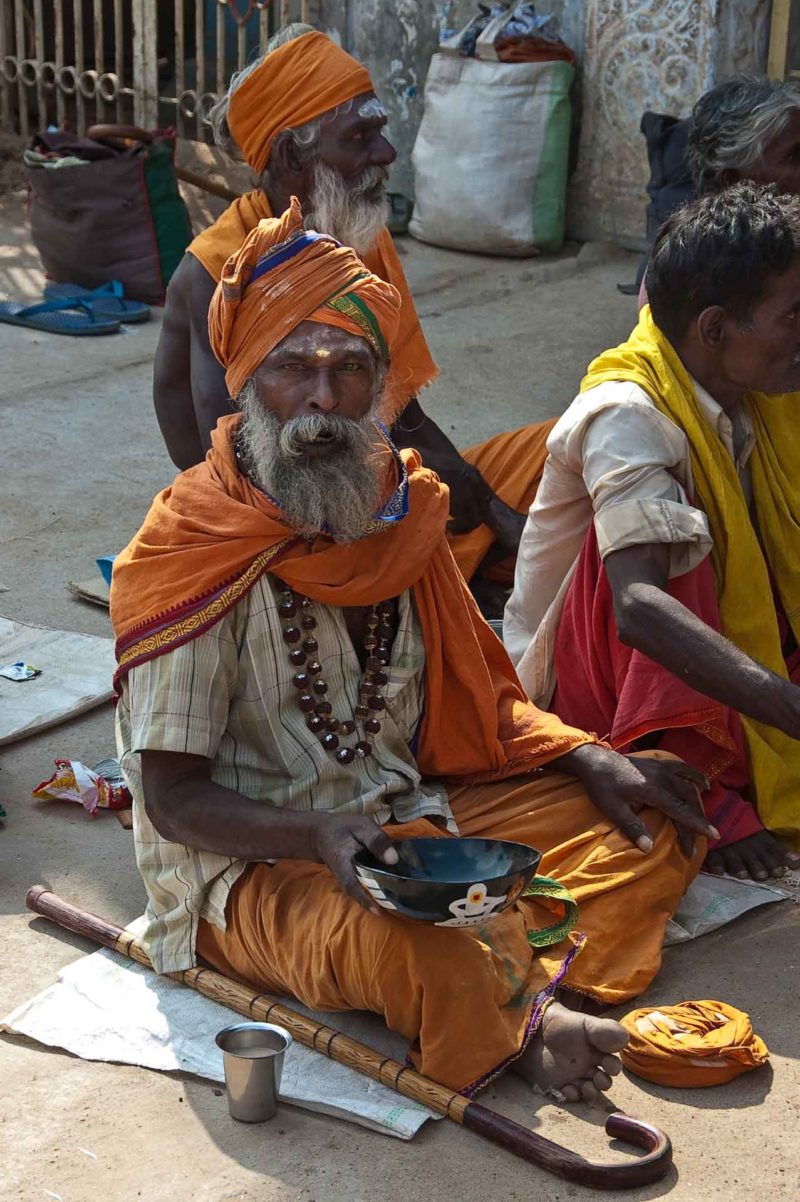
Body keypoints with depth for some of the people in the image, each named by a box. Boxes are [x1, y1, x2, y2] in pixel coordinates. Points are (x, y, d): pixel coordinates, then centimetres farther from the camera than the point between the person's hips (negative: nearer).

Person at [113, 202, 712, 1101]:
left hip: (409, 814, 8)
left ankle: (506, 988, -23)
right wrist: (319, 837, -33)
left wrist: (587, 759, -2)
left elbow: (471, 695, 15)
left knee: (653, 823, -2)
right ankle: (524, 1024, -8)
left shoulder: (400, 511, 4)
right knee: (421, 954, -39)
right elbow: (173, 794, -15)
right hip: (252, 863, -7)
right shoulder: (195, 556, -16)